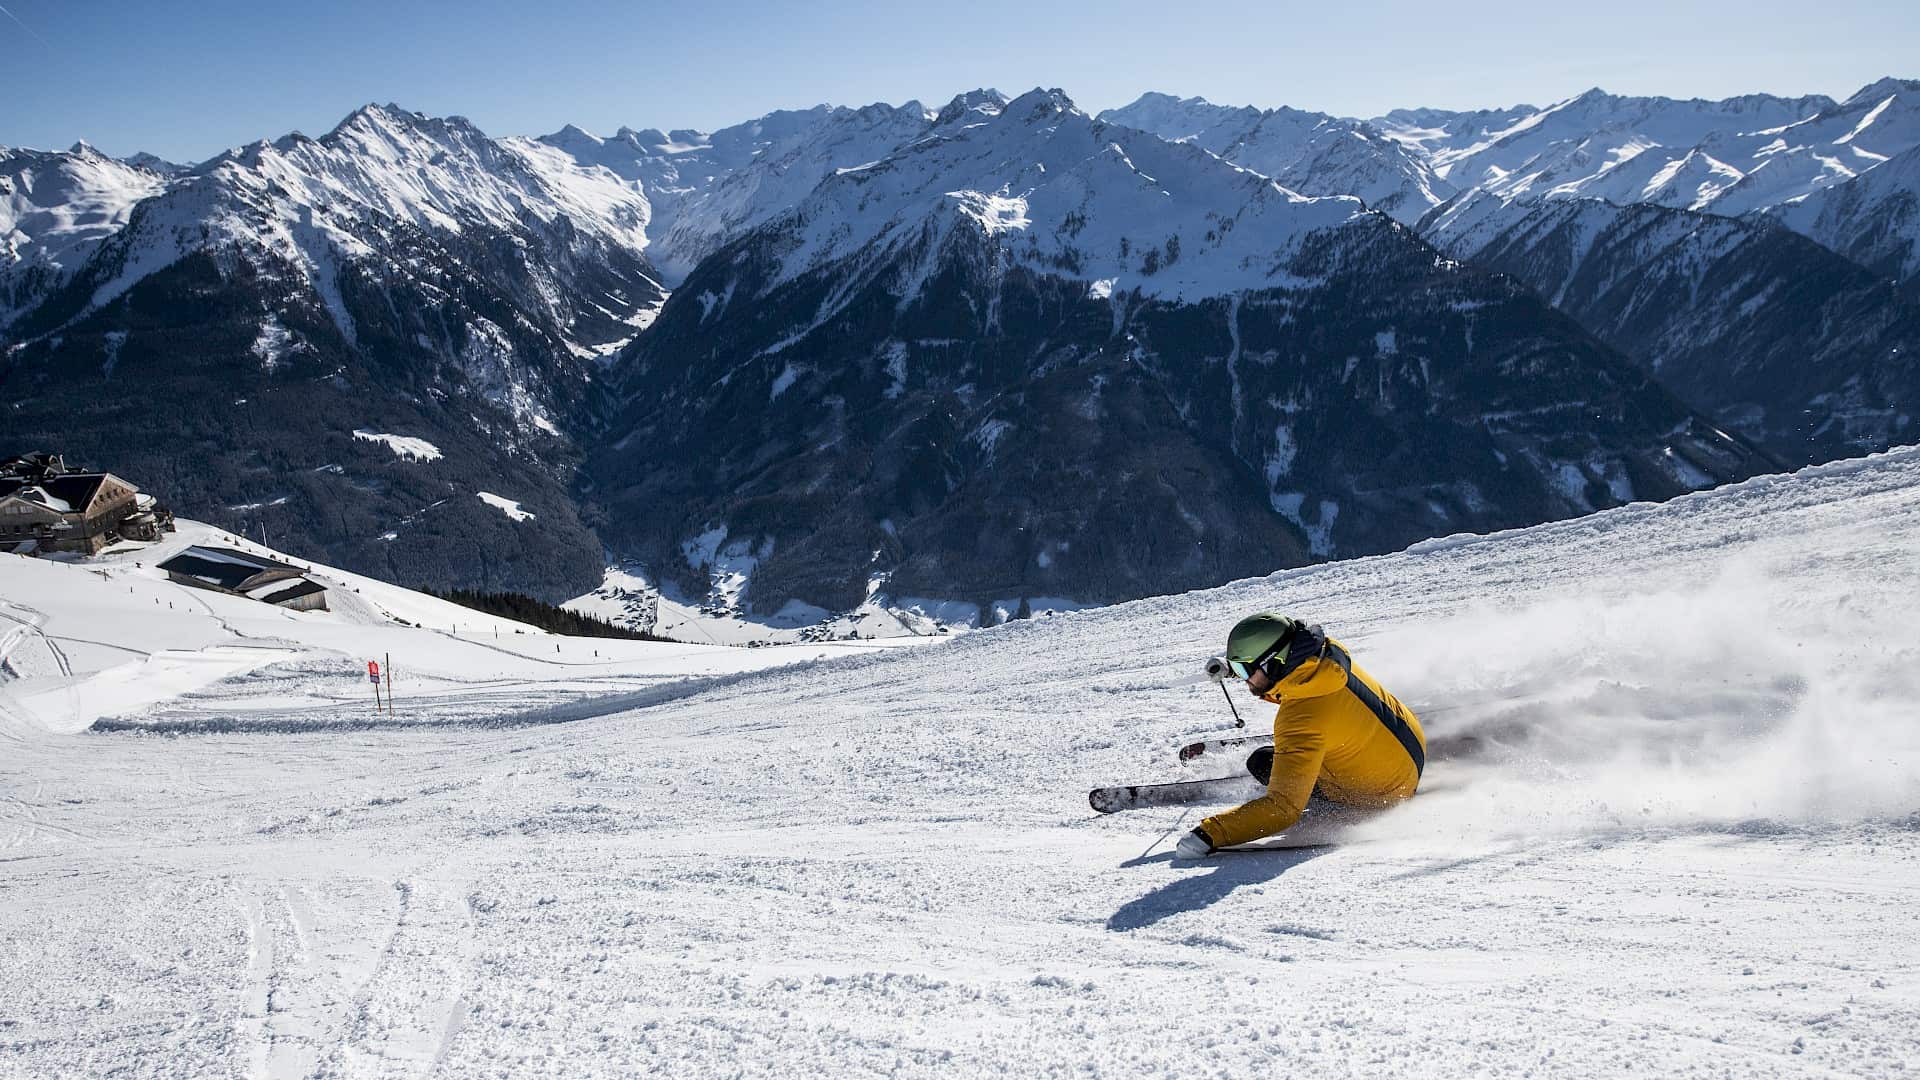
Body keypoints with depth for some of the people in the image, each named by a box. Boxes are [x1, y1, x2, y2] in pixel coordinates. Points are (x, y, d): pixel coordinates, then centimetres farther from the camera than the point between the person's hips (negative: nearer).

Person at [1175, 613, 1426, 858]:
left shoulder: (1303, 720, -36)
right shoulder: (1328, 651, -15)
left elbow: (1283, 808, -36)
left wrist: (1209, 834, -39)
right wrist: (1233, 667, 9)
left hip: (1382, 796, -8)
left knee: (1261, 764, -5)